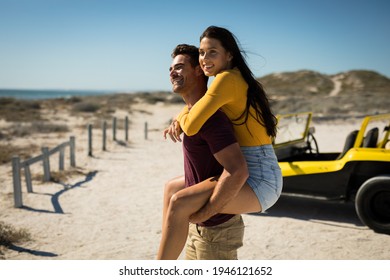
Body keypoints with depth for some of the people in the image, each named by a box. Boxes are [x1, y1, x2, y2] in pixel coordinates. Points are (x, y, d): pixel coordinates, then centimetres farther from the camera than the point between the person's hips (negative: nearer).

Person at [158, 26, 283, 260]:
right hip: (258, 176, 11)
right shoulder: (241, 80, 13)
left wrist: (181, 117, 0)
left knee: (179, 205, -25)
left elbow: (191, 126, -23)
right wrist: (180, 120, 7)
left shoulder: (227, 79, -16)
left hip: (259, 182, -10)